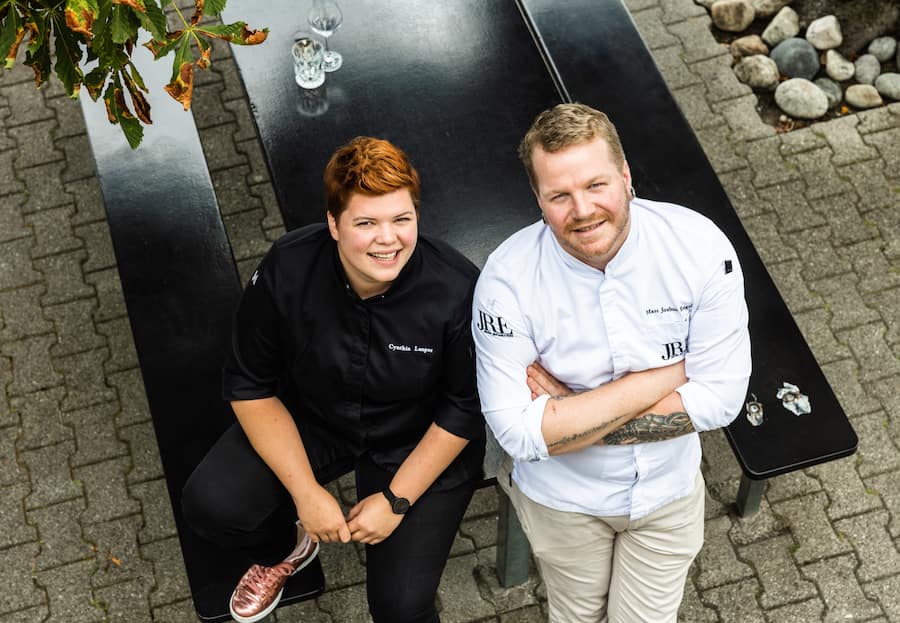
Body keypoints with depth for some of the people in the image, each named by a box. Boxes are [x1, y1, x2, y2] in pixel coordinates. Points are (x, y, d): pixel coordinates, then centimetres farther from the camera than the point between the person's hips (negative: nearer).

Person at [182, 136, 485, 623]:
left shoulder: (457, 290, -28)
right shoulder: (285, 272, -23)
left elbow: (464, 408, -15)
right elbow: (250, 387, -12)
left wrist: (397, 499, -15)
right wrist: (305, 492, -16)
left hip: (417, 444, -2)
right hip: (309, 421, 3)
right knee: (210, 504, -16)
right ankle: (285, 549, 20)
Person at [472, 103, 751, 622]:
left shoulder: (700, 247, -26)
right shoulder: (508, 280, -29)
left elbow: (721, 397, -23)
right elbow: (518, 432, -31)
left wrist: (571, 414, -27)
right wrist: (664, 375, -31)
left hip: (668, 486, 1)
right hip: (565, 495, -1)